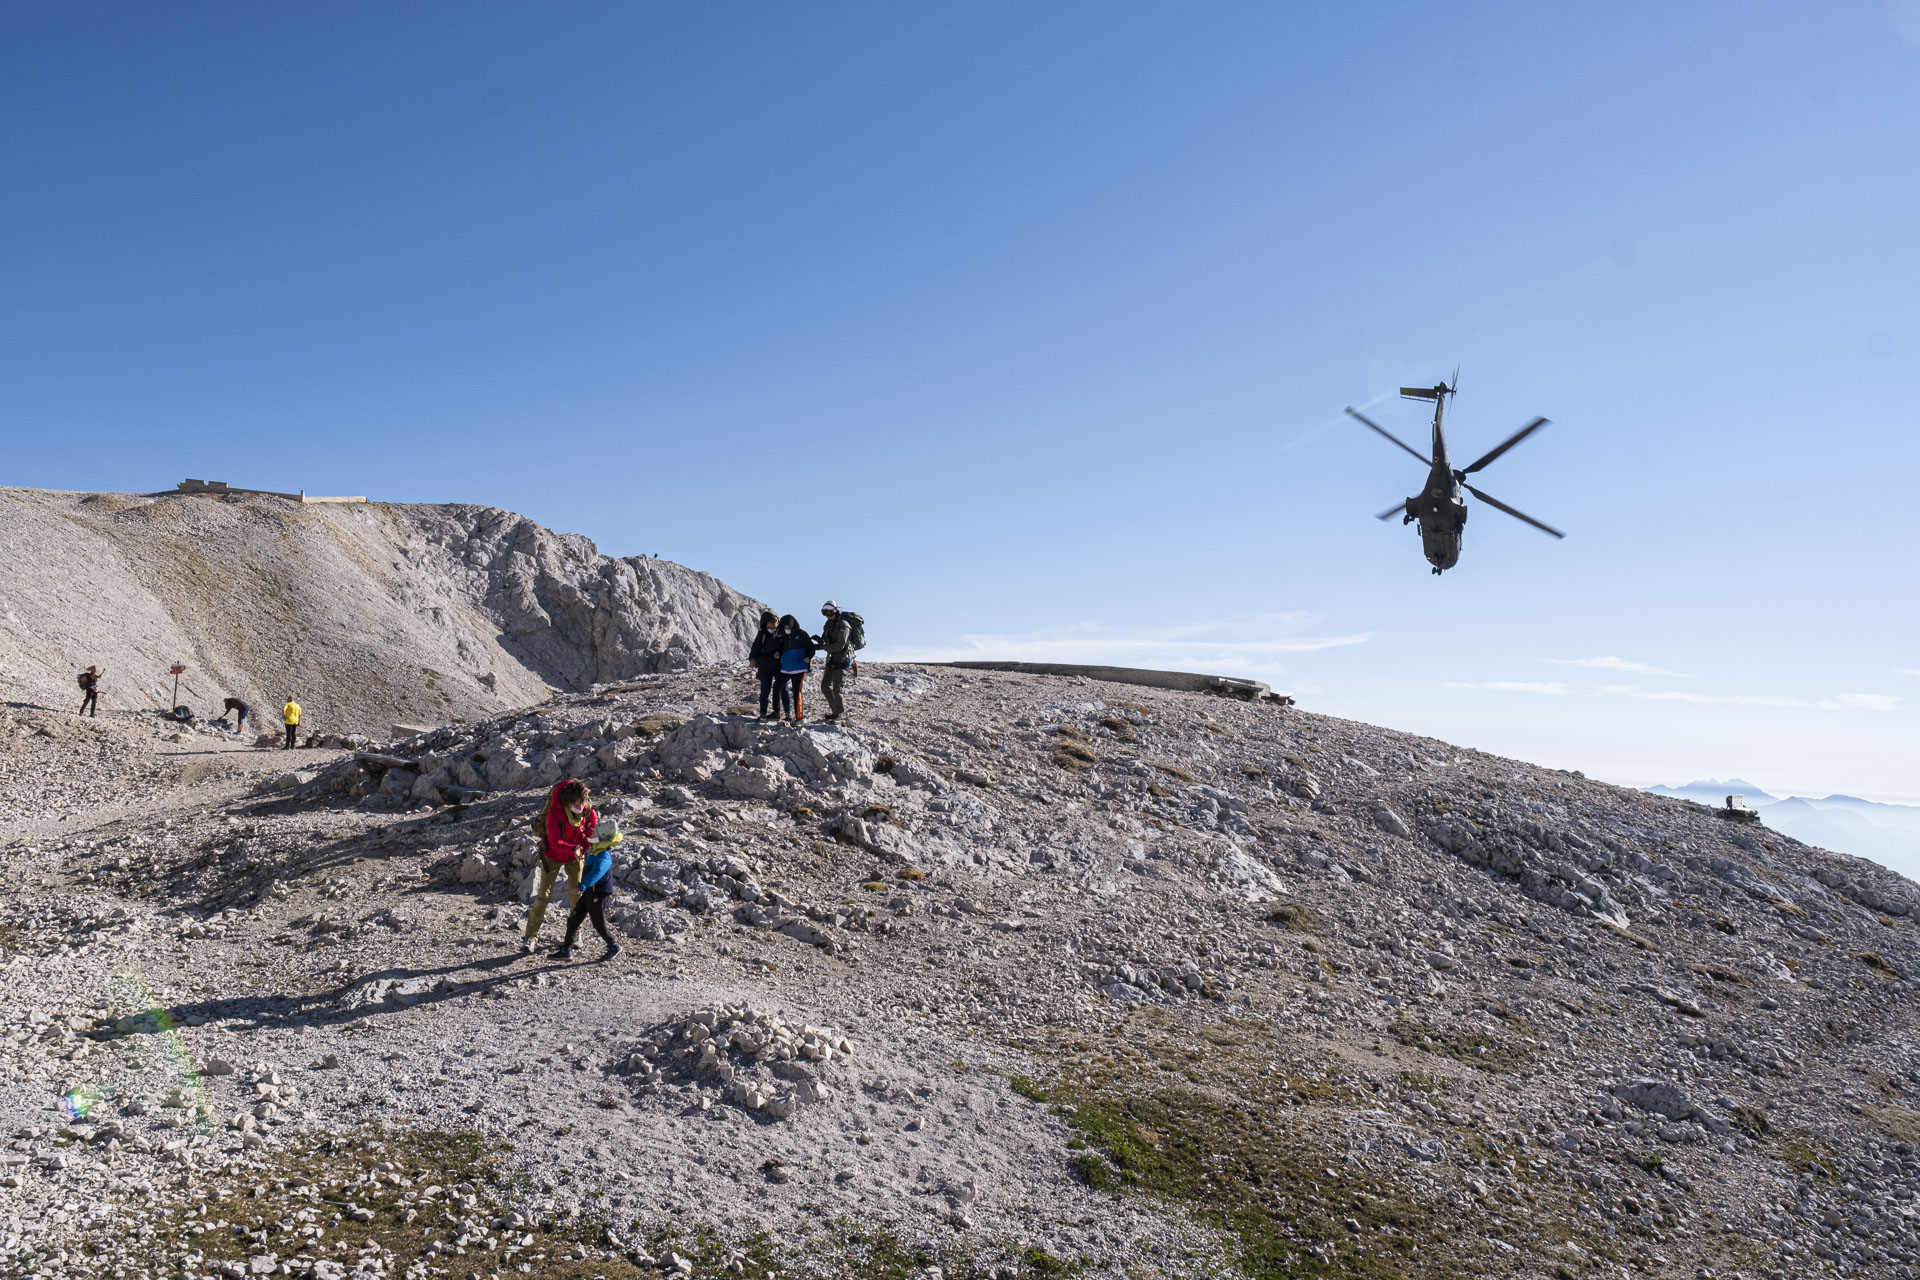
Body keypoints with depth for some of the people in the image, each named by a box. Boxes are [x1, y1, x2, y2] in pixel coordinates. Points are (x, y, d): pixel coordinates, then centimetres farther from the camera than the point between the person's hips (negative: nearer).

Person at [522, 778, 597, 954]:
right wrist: (572, 849, -52)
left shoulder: (588, 811, -21)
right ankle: (529, 937, 3)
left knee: (577, 893, 8)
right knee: (543, 896, -4)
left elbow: (589, 838, -9)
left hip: (575, 856, 3)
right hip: (553, 856, -3)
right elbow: (555, 843, -34)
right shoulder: (554, 814, -31)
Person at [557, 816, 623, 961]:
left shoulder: (604, 856, -26)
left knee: (599, 925, 6)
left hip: (597, 895, -9)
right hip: (588, 893, 9)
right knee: (573, 920, 10)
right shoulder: (596, 849, 4)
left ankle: (614, 947, 25)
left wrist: (581, 887, -50)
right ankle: (566, 950, 18)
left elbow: (595, 873, -42)